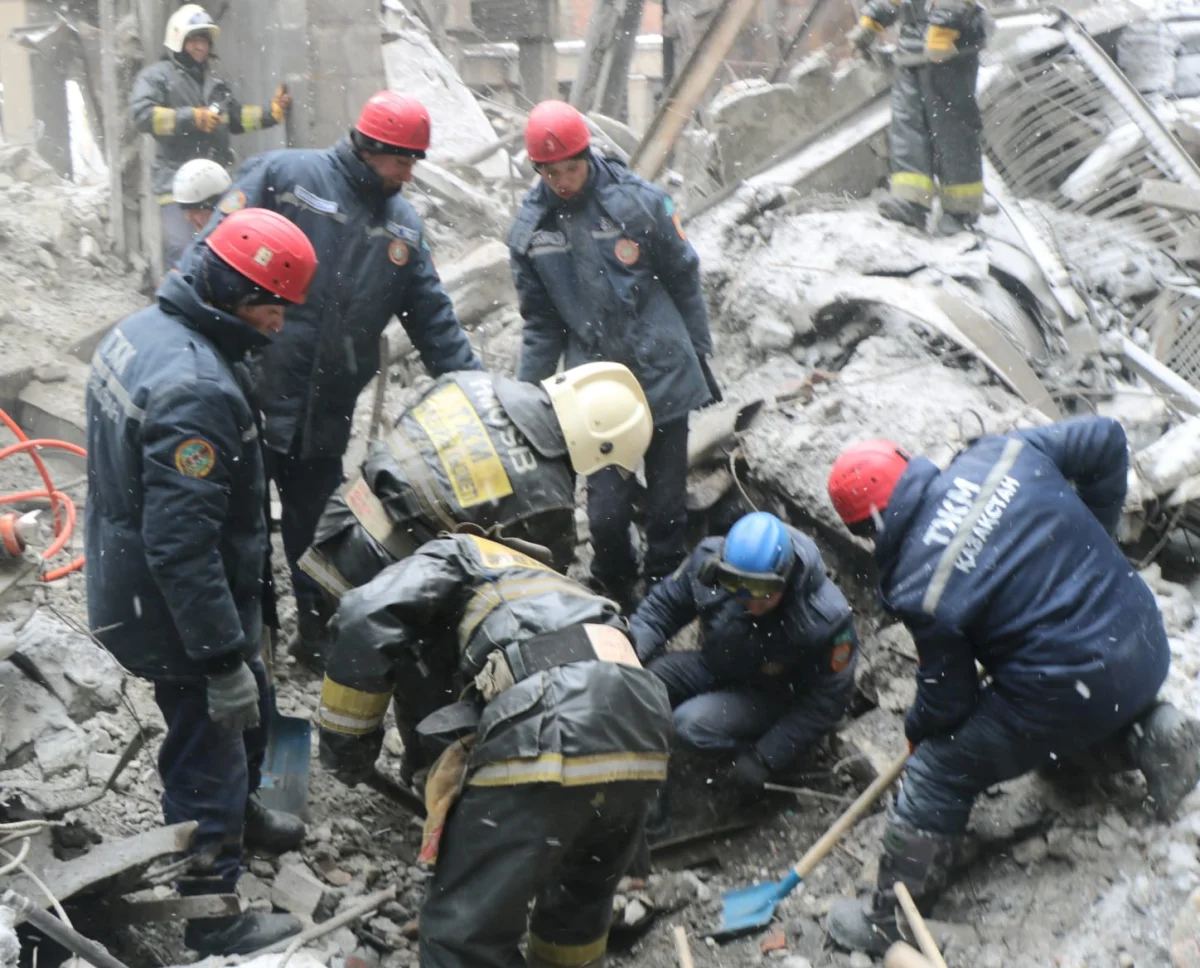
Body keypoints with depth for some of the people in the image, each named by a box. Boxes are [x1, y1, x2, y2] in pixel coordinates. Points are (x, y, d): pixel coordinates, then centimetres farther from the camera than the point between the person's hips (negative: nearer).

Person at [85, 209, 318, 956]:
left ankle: (240, 814, 55)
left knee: (247, 707, 29)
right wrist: (224, 659, -25)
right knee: (210, 747, 7)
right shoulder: (197, 391, -32)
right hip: (172, 612, -10)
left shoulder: (144, 329, 0)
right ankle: (213, 918, 25)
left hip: (129, 580, 10)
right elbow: (181, 547, -32)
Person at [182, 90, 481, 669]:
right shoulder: (285, 176, -8)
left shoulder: (402, 224, 11)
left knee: (318, 529, 17)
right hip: (252, 399, -5)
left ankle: (320, 631, 33)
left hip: (326, 416, 5)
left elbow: (433, 319, 13)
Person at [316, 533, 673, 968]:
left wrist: (344, 736, 11)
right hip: (640, 731, 8)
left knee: (464, 932, 4)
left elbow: (369, 616, 1)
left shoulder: (455, 558, 22)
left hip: (550, 730, -8)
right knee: (580, 901, 33)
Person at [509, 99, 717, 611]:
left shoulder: (639, 201, -7)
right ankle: (615, 599, 23)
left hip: (664, 376, -1)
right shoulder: (530, 230, 1)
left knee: (668, 501, 8)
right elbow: (541, 324, 10)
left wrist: (701, 358, 7)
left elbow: (684, 282, 3)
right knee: (606, 508, -1)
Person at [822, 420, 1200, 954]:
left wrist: (917, 729, 17)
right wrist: (1092, 541, 17)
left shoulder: (919, 590, -18)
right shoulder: (997, 454, -4)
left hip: (1072, 694, -7)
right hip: (1147, 645, 8)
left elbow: (948, 699, -6)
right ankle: (1146, 734, 14)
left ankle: (889, 921, 15)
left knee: (936, 774, 6)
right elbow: (1105, 440, 7)